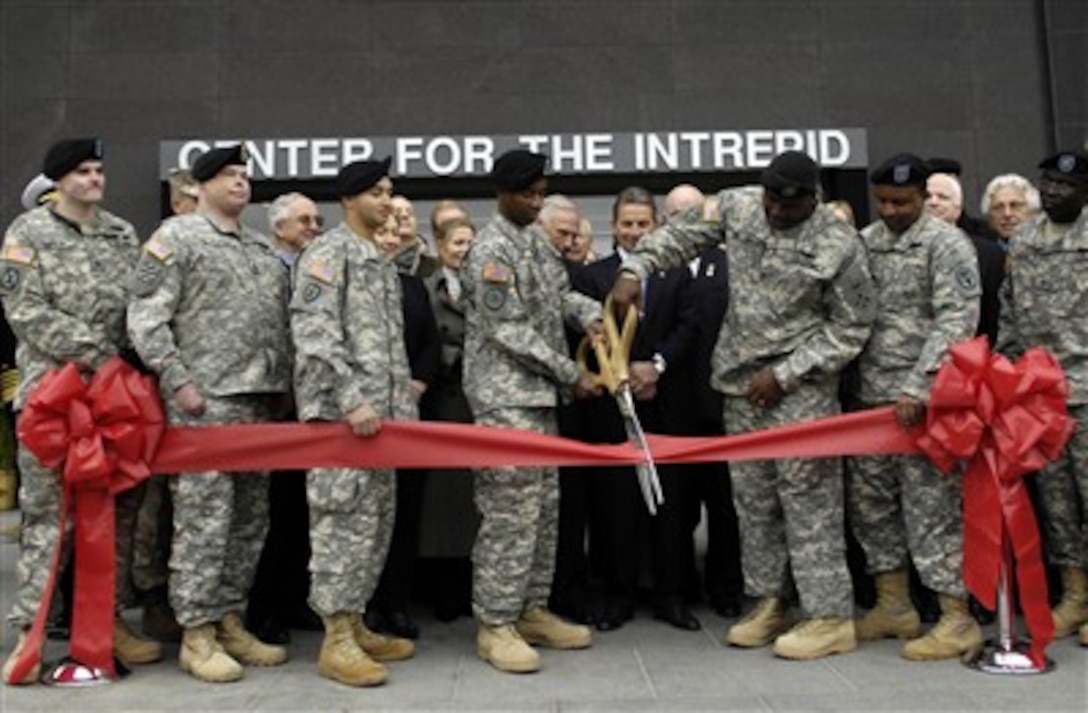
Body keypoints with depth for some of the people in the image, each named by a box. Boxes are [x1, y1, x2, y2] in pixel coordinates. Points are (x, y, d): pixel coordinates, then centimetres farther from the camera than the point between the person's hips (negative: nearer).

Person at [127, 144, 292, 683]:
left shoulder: (262, 248, 20)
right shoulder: (176, 237, 0)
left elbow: (281, 322, 22)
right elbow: (145, 318, -8)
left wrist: (282, 385, 13)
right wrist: (178, 381, -15)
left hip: (261, 400, 7)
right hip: (205, 401, -7)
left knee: (250, 519, 10)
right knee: (203, 517, -5)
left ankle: (230, 620, 20)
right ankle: (197, 633, 6)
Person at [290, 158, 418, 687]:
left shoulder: (381, 261, 21)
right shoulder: (329, 252, -5)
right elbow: (312, 332, -16)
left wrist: (401, 403, 16)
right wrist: (350, 401, -21)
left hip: (381, 412, 9)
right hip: (340, 413, -9)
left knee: (376, 522, 11)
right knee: (345, 521, -7)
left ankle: (354, 625, 21)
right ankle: (336, 640, 1)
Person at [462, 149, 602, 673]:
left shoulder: (537, 239, 12)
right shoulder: (491, 251, -13)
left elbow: (559, 293, 23)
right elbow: (509, 333, -17)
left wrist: (589, 313, 0)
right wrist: (571, 375, -12)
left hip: (540, 392, 9)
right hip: (505, 393, -9)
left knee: (544, 506, 12)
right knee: (511, 510, -7)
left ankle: (532, 610, 23)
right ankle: (495, 624, 3)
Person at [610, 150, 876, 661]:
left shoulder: (838, 246, -12)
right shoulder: (737, 205, 1)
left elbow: (851, 327, -7)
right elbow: (681, 233, 14)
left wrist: (784, 374, -12)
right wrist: (635, 268, -1)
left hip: (801, 384, -5)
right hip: (741, 378, 6)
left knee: (808, 498, -5)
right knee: (751, 497, 11)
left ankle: (830, 617, 7)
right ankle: (769, 603, 25)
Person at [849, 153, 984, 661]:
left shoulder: (947, 243, -5)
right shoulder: (865, 242, 13)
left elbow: (957, 321, -14)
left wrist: (919, 388, -23)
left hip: (922, 399, -7)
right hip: (872, 396, 7)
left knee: (930, 505, -4)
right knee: (868, 501, 11)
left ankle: (957, 619, 9)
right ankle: (894, 606, 25)